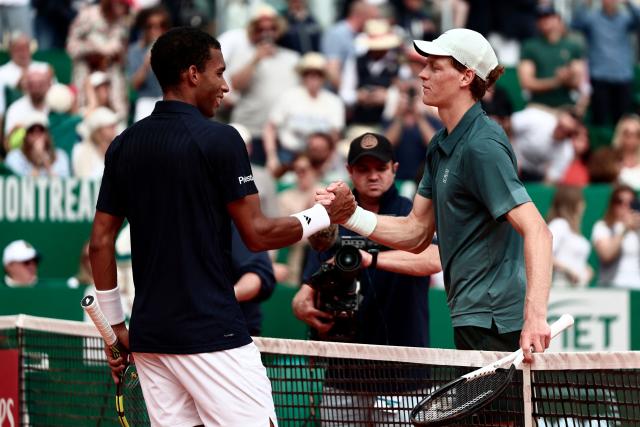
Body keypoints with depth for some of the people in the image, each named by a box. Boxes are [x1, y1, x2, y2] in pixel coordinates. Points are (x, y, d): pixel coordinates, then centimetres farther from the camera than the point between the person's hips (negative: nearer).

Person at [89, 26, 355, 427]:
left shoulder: (124, 145, 9)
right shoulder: (219, 139, -9)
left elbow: (101, 243, 10)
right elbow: (257, 234, -9)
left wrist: (115, 324, 17)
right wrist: (325, 214, 5)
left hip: (149, 334, 7)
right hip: (211, 334, -7)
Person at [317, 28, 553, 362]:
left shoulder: (481, 146, -16)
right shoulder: (440, 146, 15)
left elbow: (536, 231, -24)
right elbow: (416, 233, 18)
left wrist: (535, 316, -36)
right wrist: (350, 214, 3)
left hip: (492, 324, -10)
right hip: (474, 319, 10)